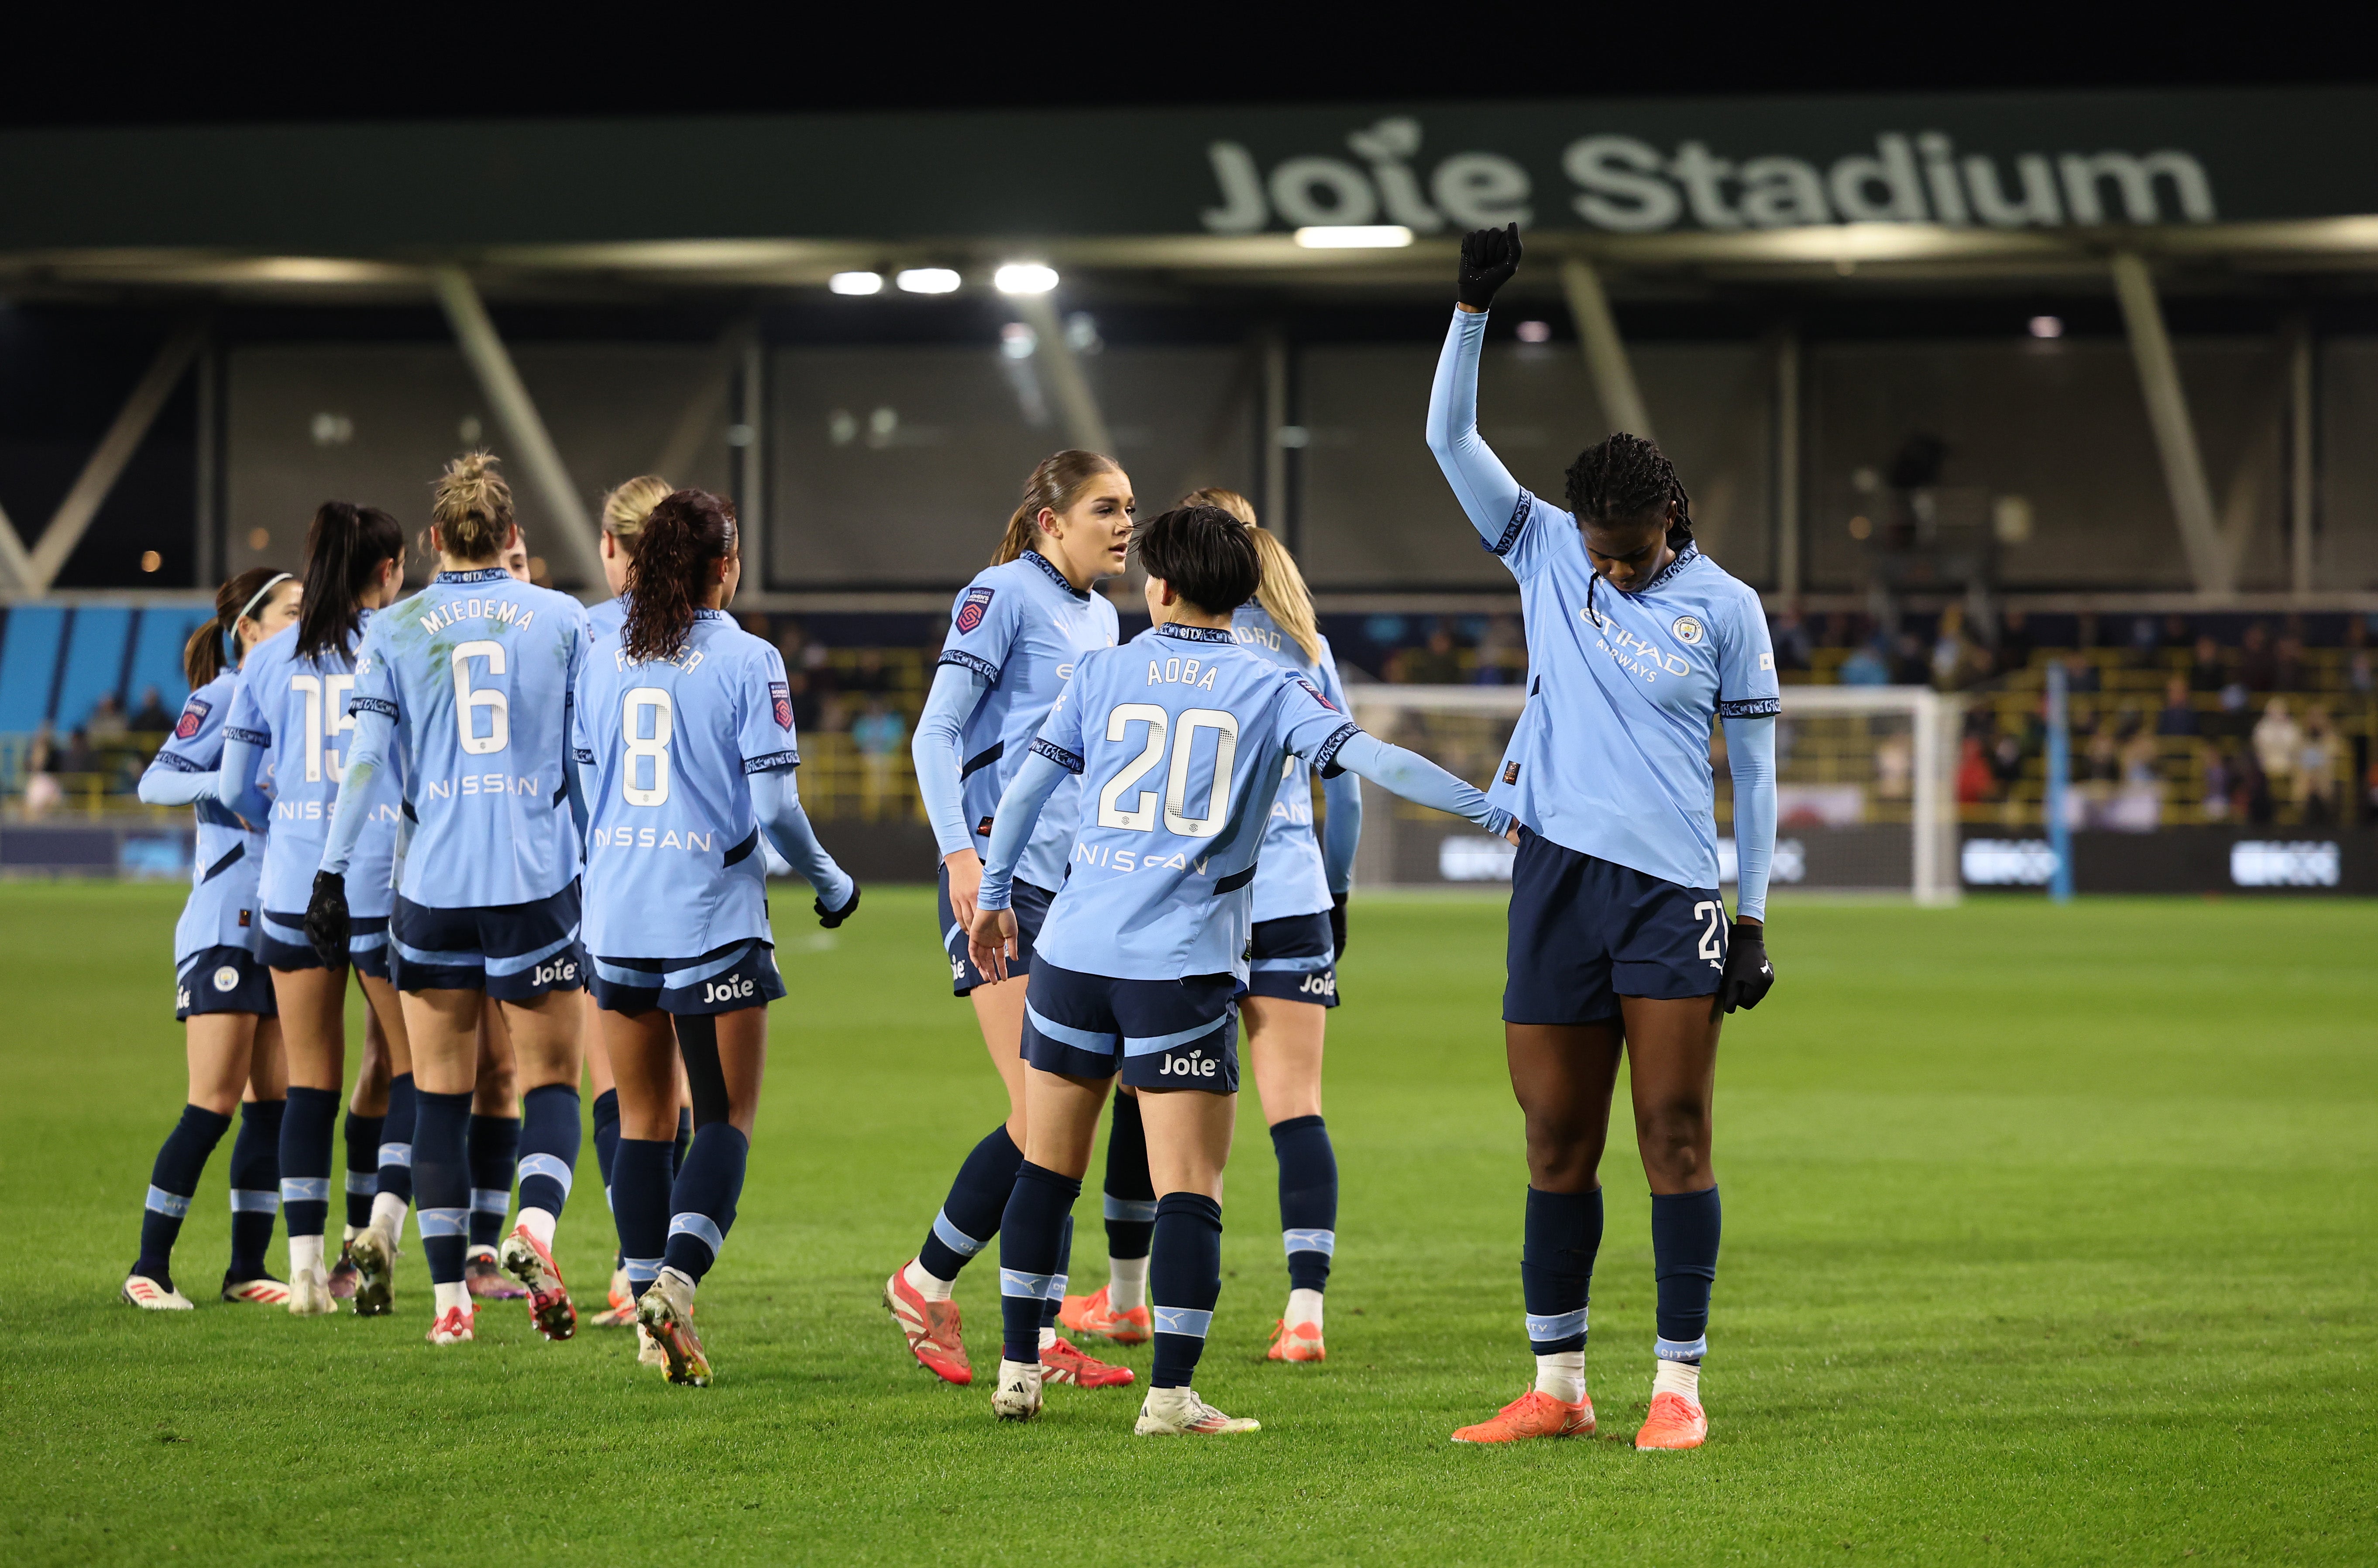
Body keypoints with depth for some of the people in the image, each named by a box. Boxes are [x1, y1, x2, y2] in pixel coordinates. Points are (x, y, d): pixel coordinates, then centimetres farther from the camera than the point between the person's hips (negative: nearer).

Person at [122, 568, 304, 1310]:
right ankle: (149, 1268, -4)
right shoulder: (223, 695, -6)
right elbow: (156, 781, -14)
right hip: (225, 923, -7)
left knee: (274, 1101, 5)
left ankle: (247, 1268, 10)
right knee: (214, 1103, -10)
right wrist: (228, 785, -28)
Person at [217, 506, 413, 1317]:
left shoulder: (270, 658, 5)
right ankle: (385, 1210, -7)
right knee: (415, 1067, 11)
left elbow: (235, 789, 8)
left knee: (310, 1081, 6)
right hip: (386, 886, -3)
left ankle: (305, 1259, 3)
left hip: (293, 886, 3)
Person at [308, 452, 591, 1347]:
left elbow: (367, 762, -2)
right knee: (551, 1081, 5)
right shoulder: (561, 620, 3)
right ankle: (535, 1225, -24)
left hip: (432, 886, 1)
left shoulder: (394, 633, 3)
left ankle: (449, 1298, 7)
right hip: (539, 880, -1)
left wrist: (334, 872, 3)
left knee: (439, 1090, 9)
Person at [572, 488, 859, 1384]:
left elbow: (585, 792, 12)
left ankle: (653, 1309, 11)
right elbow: (774, 807, -11)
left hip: (617, 914, 4)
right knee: (727, 1117, 3)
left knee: (642, 1118, 12)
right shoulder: (747, 662, -9)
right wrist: (832, 884, 6)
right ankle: (678, 1277, -18)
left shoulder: (604, 661, 6)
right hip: (714, 916, -4)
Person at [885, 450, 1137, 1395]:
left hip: (1079, 883, 8)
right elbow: (935, 732, -11)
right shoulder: (1004, 593, -6)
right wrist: (961, 851, -23)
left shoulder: (1101, 620, 18)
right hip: (999, 874, -8)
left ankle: (1040, 1334, 7)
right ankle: (924, 1285, 5)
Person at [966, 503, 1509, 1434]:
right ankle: (1171, 1395, -9)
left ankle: (1018, 1369, 17)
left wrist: (995, 896, 20)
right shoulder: (1269, 689, 1)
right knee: (1188, 1189, -2)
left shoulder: (1104, 673, 8)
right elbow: (1372, 759, -9)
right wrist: (1494, 813, -5)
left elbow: (1026, 787, 8)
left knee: (1047, 1168, 14)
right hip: (1184, 965, -3)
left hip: (1076, 948, 3)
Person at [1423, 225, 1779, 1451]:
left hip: (1672, 891, -3)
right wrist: (1473, 307, -7)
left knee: (1676, 1139, -5)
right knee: (1557, 1145, 5)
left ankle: (1679, 1385, -1)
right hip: (1557, 880, 3)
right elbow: (1448, 435, 3)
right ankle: (1557, 1386, 11)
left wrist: (1753, 919, 1)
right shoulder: (1546, 552, 8)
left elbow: (1755, 766, 4)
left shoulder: (1723, 607, 1)